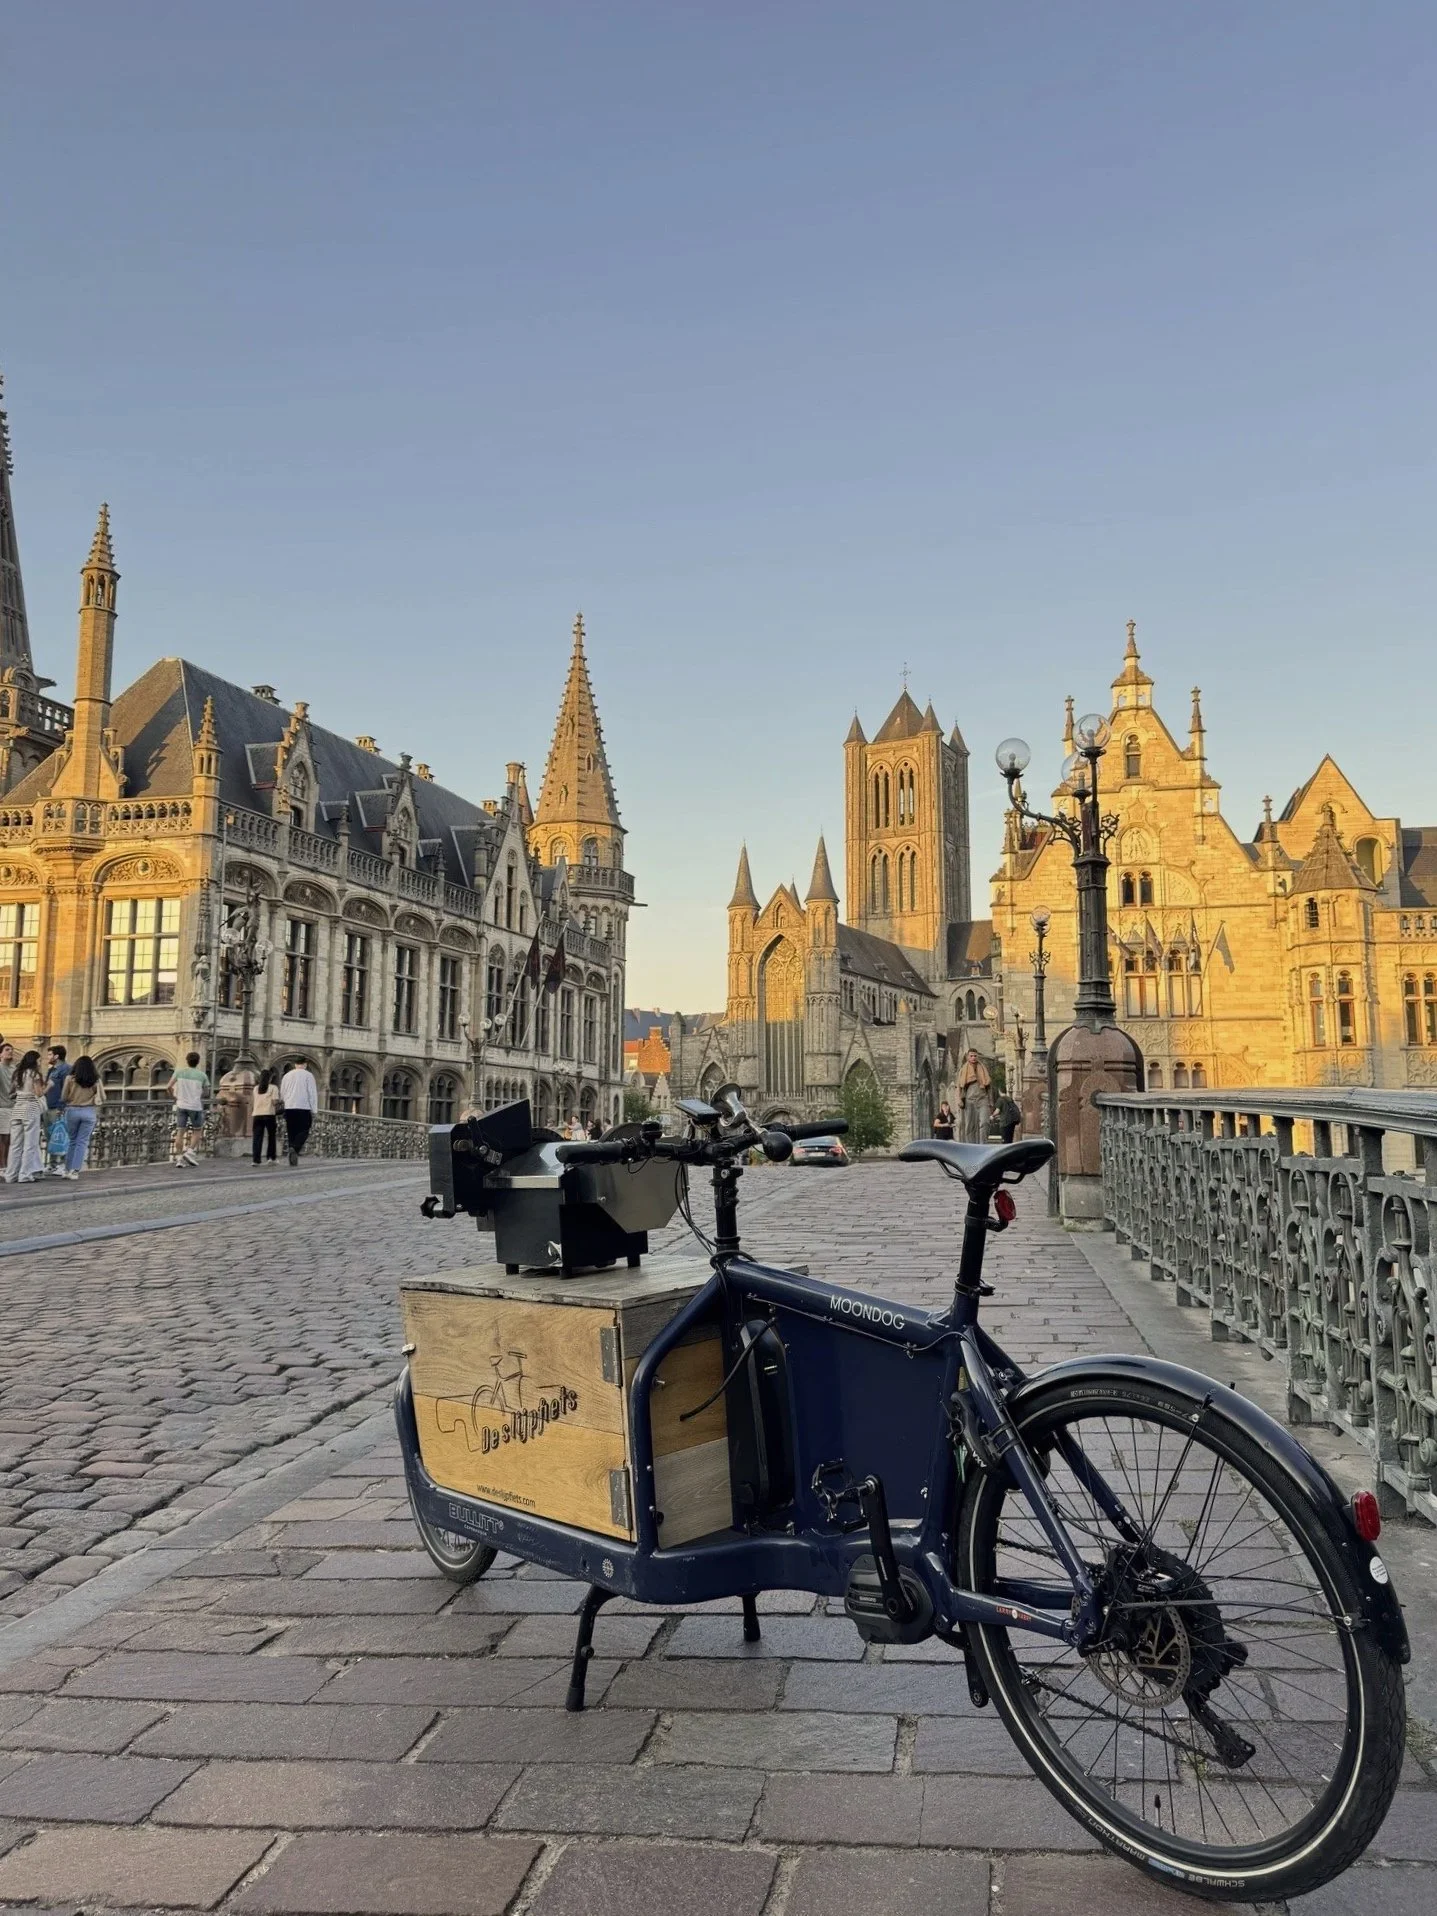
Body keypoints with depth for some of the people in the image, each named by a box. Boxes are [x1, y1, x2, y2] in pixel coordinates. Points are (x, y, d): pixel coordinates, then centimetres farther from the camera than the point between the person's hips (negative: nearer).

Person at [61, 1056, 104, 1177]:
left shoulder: (70, 1079, -5)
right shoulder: (96, 1080, -3)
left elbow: (64, 1097, -1)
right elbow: (102, 1098, 2)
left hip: (72, 1111, 1)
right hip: (89, 1112, -1)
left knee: (72, 1140, 15)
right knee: (82, 1142, 3)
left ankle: (67, 1169, 18)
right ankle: (75, 1171, 0)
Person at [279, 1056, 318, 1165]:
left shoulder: (287, 1075, 13)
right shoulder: (308, 1075, -1)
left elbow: (282, 1094, 18)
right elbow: (312, 1094, -5)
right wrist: (314, 1110, -3)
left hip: (289, 1108, 4)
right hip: (303, 1107, -4)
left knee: (292, 1133, 8)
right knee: (303, 1131, 1)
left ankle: (292, 1162, 7)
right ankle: (295, 1148, -26)